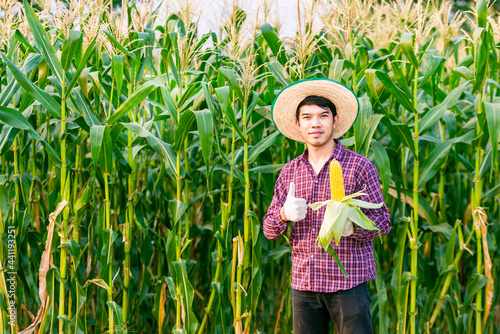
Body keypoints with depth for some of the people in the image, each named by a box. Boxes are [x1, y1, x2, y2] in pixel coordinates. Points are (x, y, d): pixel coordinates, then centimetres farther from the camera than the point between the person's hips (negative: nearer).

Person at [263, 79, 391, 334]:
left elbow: (383, 221, -2)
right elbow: (269, 230, 12)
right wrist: (285, 214, -11)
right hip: (303, 283, 4)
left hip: (348, 282, -4)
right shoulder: (289, 172, 11)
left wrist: (351, 226, -23)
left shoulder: (360, 167, -1)